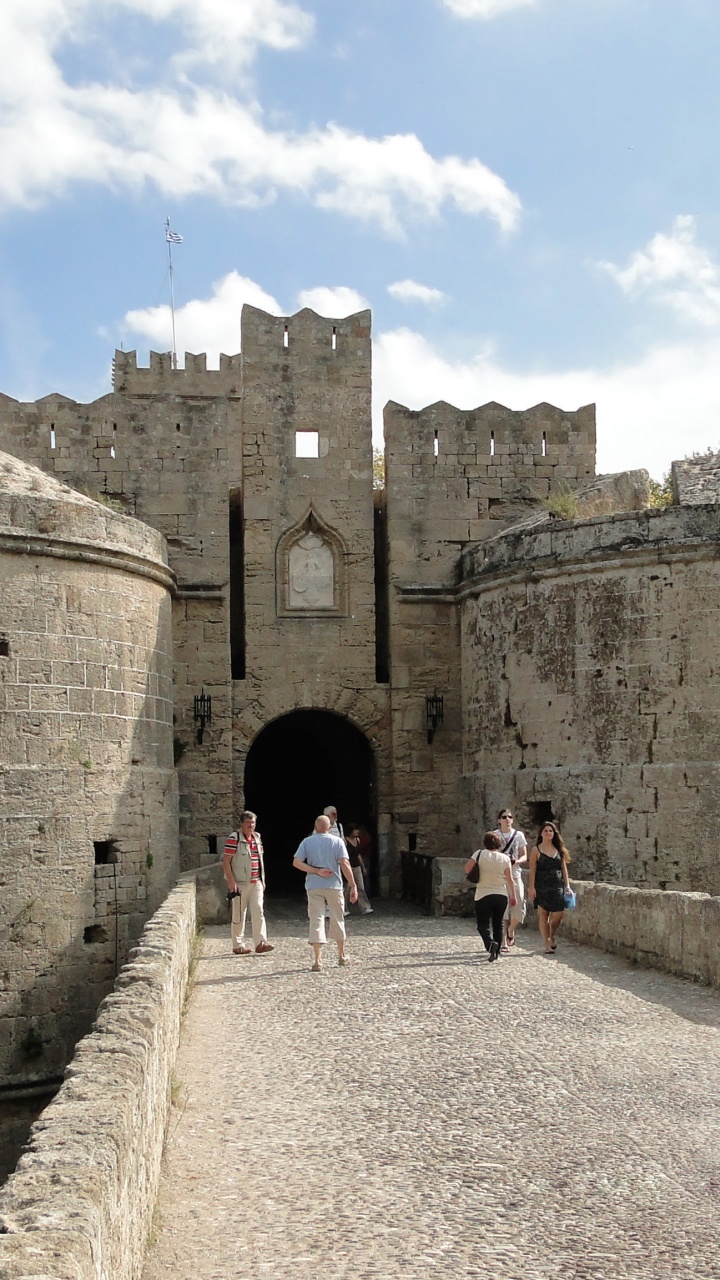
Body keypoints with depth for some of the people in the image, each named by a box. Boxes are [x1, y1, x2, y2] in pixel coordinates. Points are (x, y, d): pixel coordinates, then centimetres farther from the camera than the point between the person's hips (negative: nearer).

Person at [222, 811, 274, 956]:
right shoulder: (234, 838, -8)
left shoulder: (257, 837, 13)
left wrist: (262, 879, 18)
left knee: (258, 912, -5)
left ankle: (260, 943, -8)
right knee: (239, 915, 2)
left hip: (256, 883, 6)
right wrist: (231, 882, -16)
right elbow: (226, 862, -11)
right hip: (240, 883, -5)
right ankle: (238, 945, 10)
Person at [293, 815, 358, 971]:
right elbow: (345, 864, -9)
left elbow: (296, 862, -7)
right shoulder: (337, 841, -1)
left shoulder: (306, 842, 4)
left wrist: (316, 871, -8)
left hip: (314, 887, 0)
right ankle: (341, 956, 28)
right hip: (334, 886, 0)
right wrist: (353, 886, -8)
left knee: (316, 920, -2)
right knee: (337, 920, 16)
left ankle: (317, 960, -12)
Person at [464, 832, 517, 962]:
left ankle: (490, 943, -25)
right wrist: (513, 896, 7)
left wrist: (470, 876, 9)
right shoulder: (505, 857, -1)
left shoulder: (480, 853, -6)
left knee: (483, 925, 2)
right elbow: (509, 879, -1)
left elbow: (467, 867, -12)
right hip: (502, 895, 3)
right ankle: (497, 951, 14)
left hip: (483, 895, -3)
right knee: (498, 924, 17)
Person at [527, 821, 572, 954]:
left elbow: (564, 868, 13)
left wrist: (567, 885, 5)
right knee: (544, 915, 1)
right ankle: (547, 945, 8)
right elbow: (532, 870, -3)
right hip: (542, 887, -3)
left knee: (558, 915, -4)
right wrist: (531, 888, -10)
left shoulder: (559, 850, 12)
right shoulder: (536, 850, 1)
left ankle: (552, 937, 23)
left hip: (557, 886, 3)